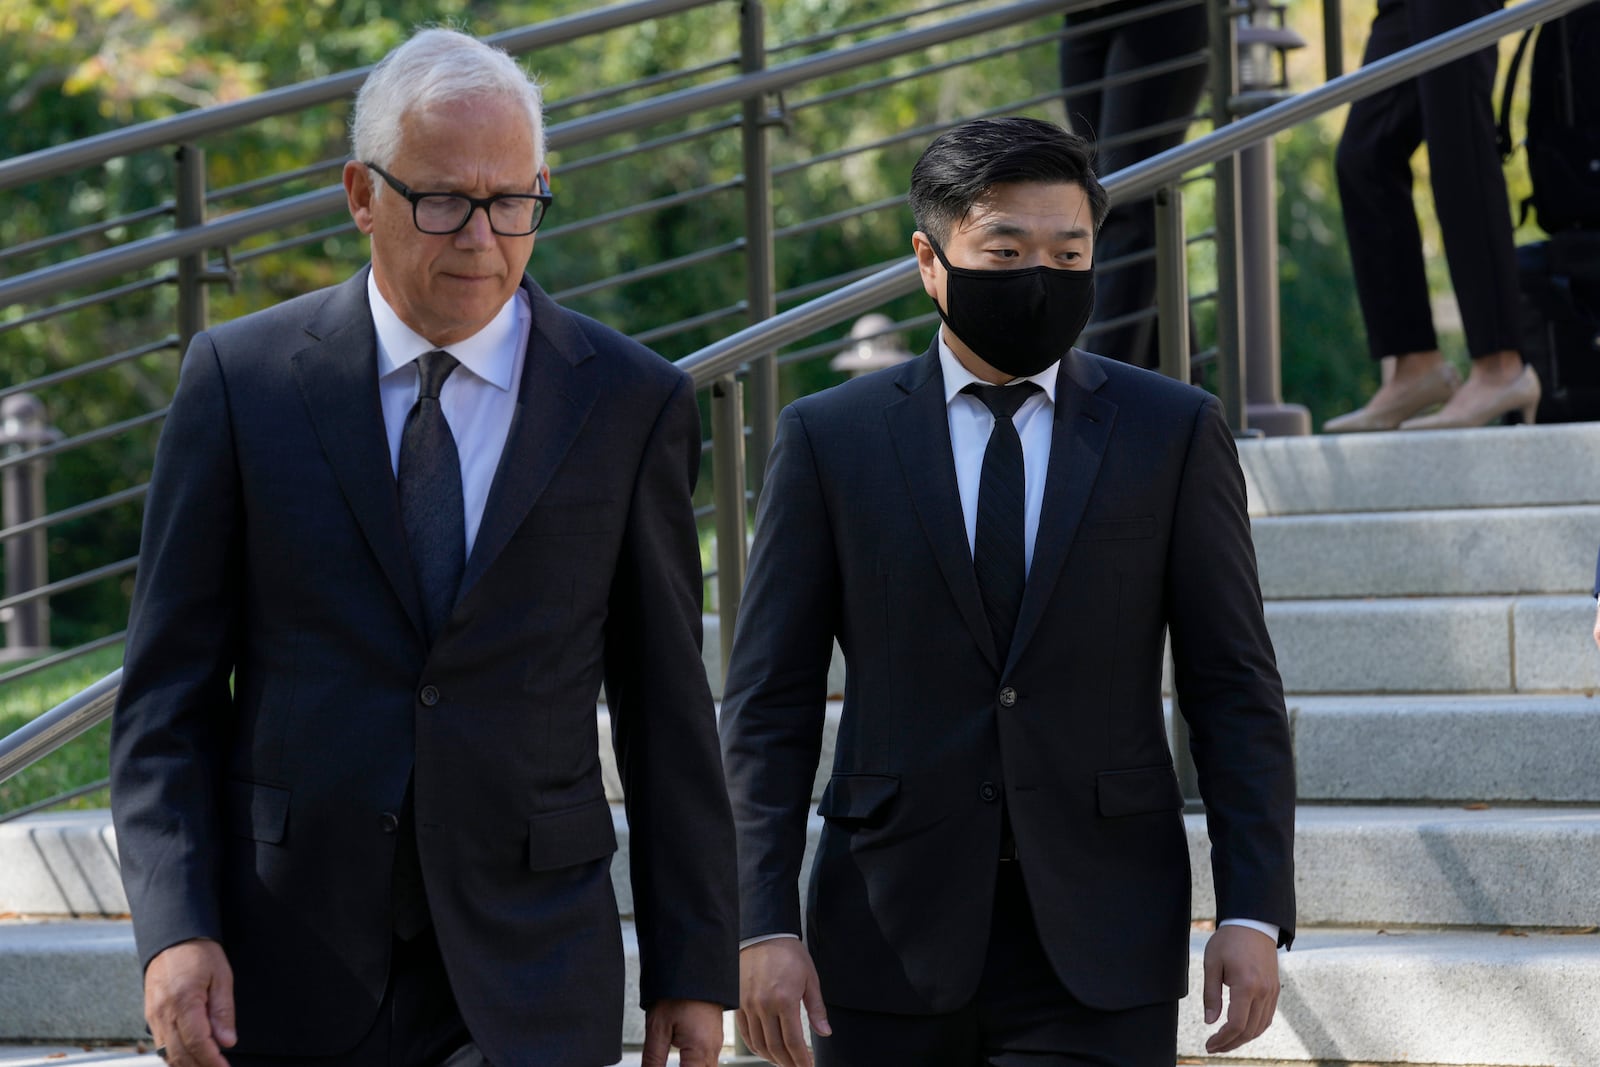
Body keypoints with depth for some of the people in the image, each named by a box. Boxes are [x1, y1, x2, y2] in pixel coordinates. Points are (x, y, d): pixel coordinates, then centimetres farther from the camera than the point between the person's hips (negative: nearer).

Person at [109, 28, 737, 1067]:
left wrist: (694, 969, 4)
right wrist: (176, 929, -10)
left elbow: (668, 708, 5)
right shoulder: (242, 378, 1)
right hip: (287, 976, 0)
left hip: (527, 983, 0)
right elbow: (169, 692, 2)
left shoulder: (633, 402, 2)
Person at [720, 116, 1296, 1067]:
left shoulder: (1174, 432, 4)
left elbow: (1236, 691, 4)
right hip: (891, 942, 1)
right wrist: (765, 923, -6)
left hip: (1100, 948, -1)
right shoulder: (830, 439, 4)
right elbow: (771, 703, 3)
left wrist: (1254, 913, -4)